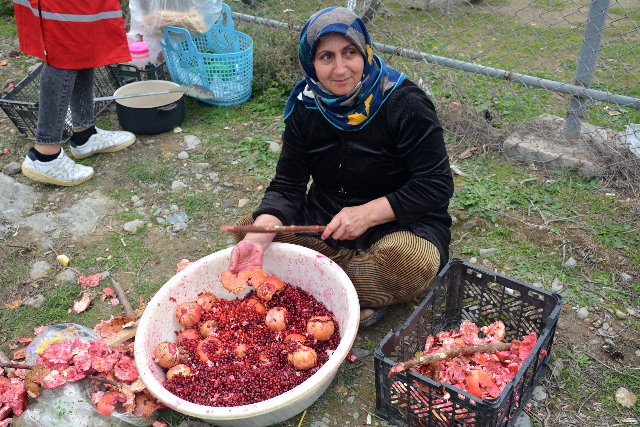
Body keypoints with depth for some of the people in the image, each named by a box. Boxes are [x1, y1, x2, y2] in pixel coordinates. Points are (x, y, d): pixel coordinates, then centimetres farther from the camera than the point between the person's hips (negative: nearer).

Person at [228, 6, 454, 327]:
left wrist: (367, 213, -25)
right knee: (249, 230, -15)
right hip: (324, 219, 5)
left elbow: (436, 186, -16)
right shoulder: (305, 107, -4)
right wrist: (259, 237, -27)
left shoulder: (405, 104, -16)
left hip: (398, 222, -5)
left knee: (412, 264, -37)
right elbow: (286, 187, -8)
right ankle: (368, 290, -17)